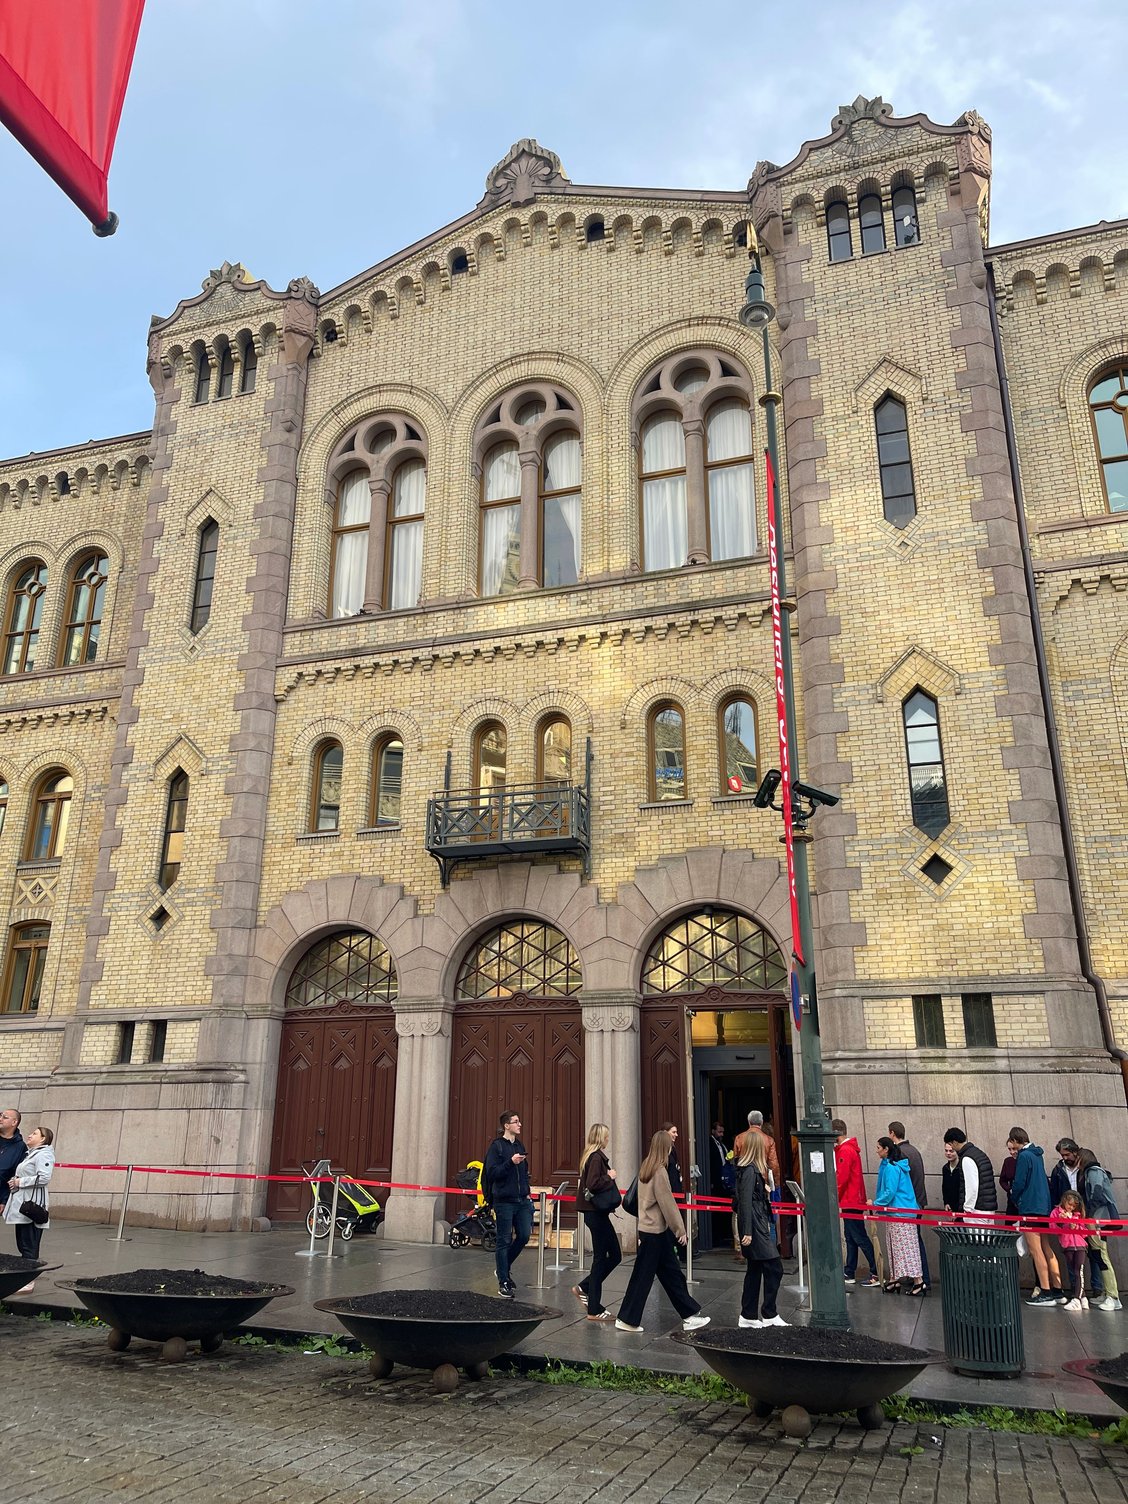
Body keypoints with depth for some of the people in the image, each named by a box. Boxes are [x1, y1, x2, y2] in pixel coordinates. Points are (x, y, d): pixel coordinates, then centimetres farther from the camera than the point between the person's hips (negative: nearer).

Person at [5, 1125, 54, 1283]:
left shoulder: (44, 1154, -10)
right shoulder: (30, 1154, 20)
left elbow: (43, 1178, -22)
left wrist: (20, 1182, -14)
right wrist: (15, 1182, 9)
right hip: (21, 1205, 10)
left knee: (29, 1246, -6)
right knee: (22, 1244, 12)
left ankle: (29, 1282, -2)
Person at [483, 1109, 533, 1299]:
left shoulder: (519, 1146, 13)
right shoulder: (496, 1146, -8)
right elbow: (492, 1172, -15)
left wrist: (527, 1192, 13)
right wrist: (510, 1162, -25)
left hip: (521, 1200, 7)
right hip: (504, 1200, -7)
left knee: (524, 1236, 5)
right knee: (504, 1241, 0)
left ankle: (504, 1267, 27)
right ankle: (503, 1282, 10)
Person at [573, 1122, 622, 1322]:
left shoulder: (591, 1155, 13)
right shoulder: (597, 1157, -17)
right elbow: (593, 1184, -28)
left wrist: (608, 1178, 5)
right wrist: (610, 1177, -14)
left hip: (596, 1212, 10)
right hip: (596, 1213, -10)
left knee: (615, 1255, 14)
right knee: (601, 1258, -2)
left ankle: (583, 1288, 21)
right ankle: (594, 1310, 7)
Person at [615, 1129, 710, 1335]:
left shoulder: (645, 1168, 7)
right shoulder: (660, 1171, -19)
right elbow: (667, 1204, -17)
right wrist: (680, 1229, -7)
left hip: (646, 1227, 9)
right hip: (656, 1231, -9)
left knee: (672, 1273, 13)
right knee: (642, 1276, 1)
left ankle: (690, 1316, 19)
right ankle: (627, 1320, 11)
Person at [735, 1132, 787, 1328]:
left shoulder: (753, 1168, 12)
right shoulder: (749, 1170, -17)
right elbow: (745, 1202, -20)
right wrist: (747, 1232, -21)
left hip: (758, 1225, 10)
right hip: (755, 1227, -10)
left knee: (754, 1271, 13)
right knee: (774, 1268, -3)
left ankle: (749, 1316, 19)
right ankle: (769, 1315, 6)